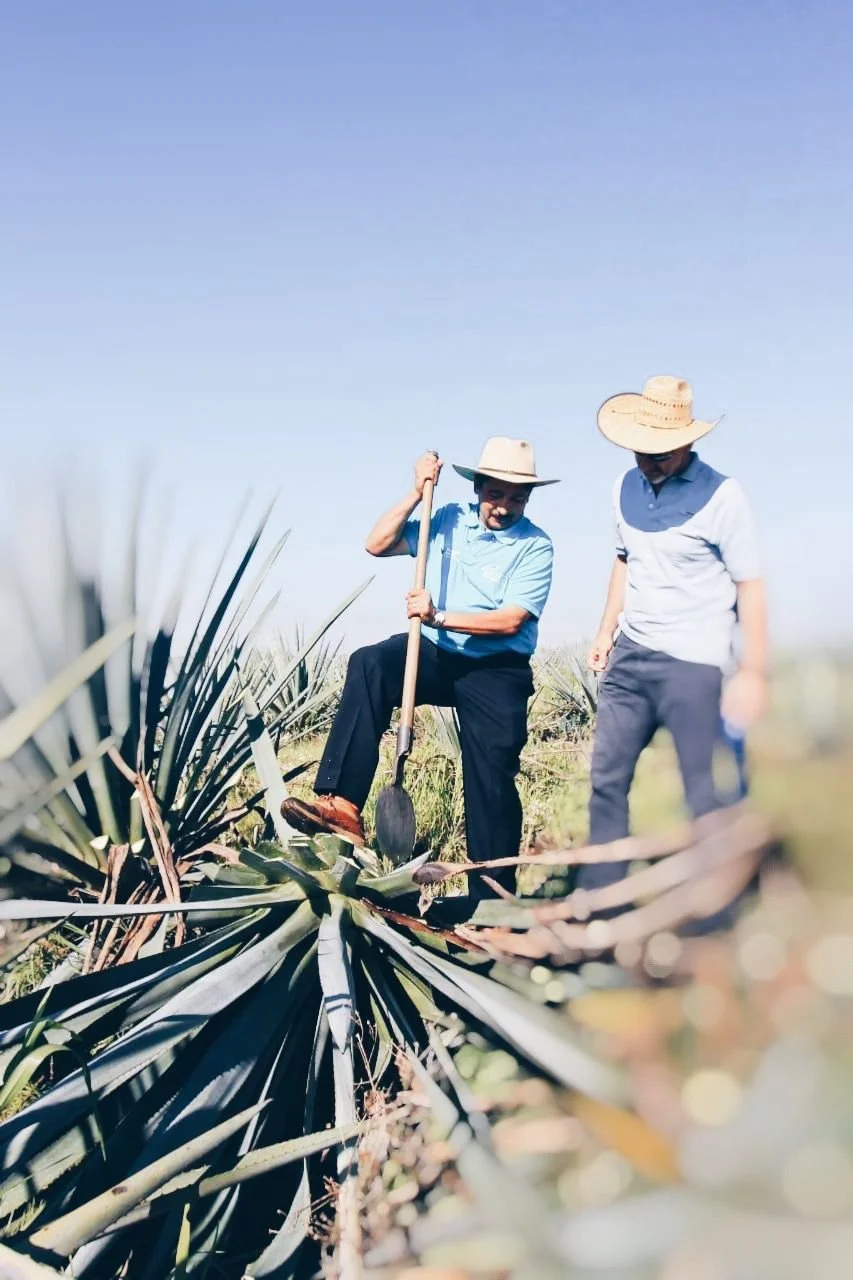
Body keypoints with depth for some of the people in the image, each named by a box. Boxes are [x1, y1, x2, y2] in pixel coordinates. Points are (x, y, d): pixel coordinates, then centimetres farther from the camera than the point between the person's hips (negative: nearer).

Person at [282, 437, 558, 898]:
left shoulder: (535, 547, -5)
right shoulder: (448, 520, 7)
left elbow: (510, 620, -16)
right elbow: (377, 545, 3)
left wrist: (439, 617, -22)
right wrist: (416, 494, -7)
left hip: (497, 670, -2)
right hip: (435, 654, 3)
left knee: (492, 778, -6)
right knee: (368, 664, -27)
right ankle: (342, 804, -36)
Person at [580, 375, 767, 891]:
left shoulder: (721, 496, -12)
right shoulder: (627, 487, 6)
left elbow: (750, 586, -11)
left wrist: (754, 672, -13)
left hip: (693, 664, -6)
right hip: (630, 656, 7)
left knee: (706, 793, 0)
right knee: (607, 777, 11)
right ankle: (596, 895, 23)